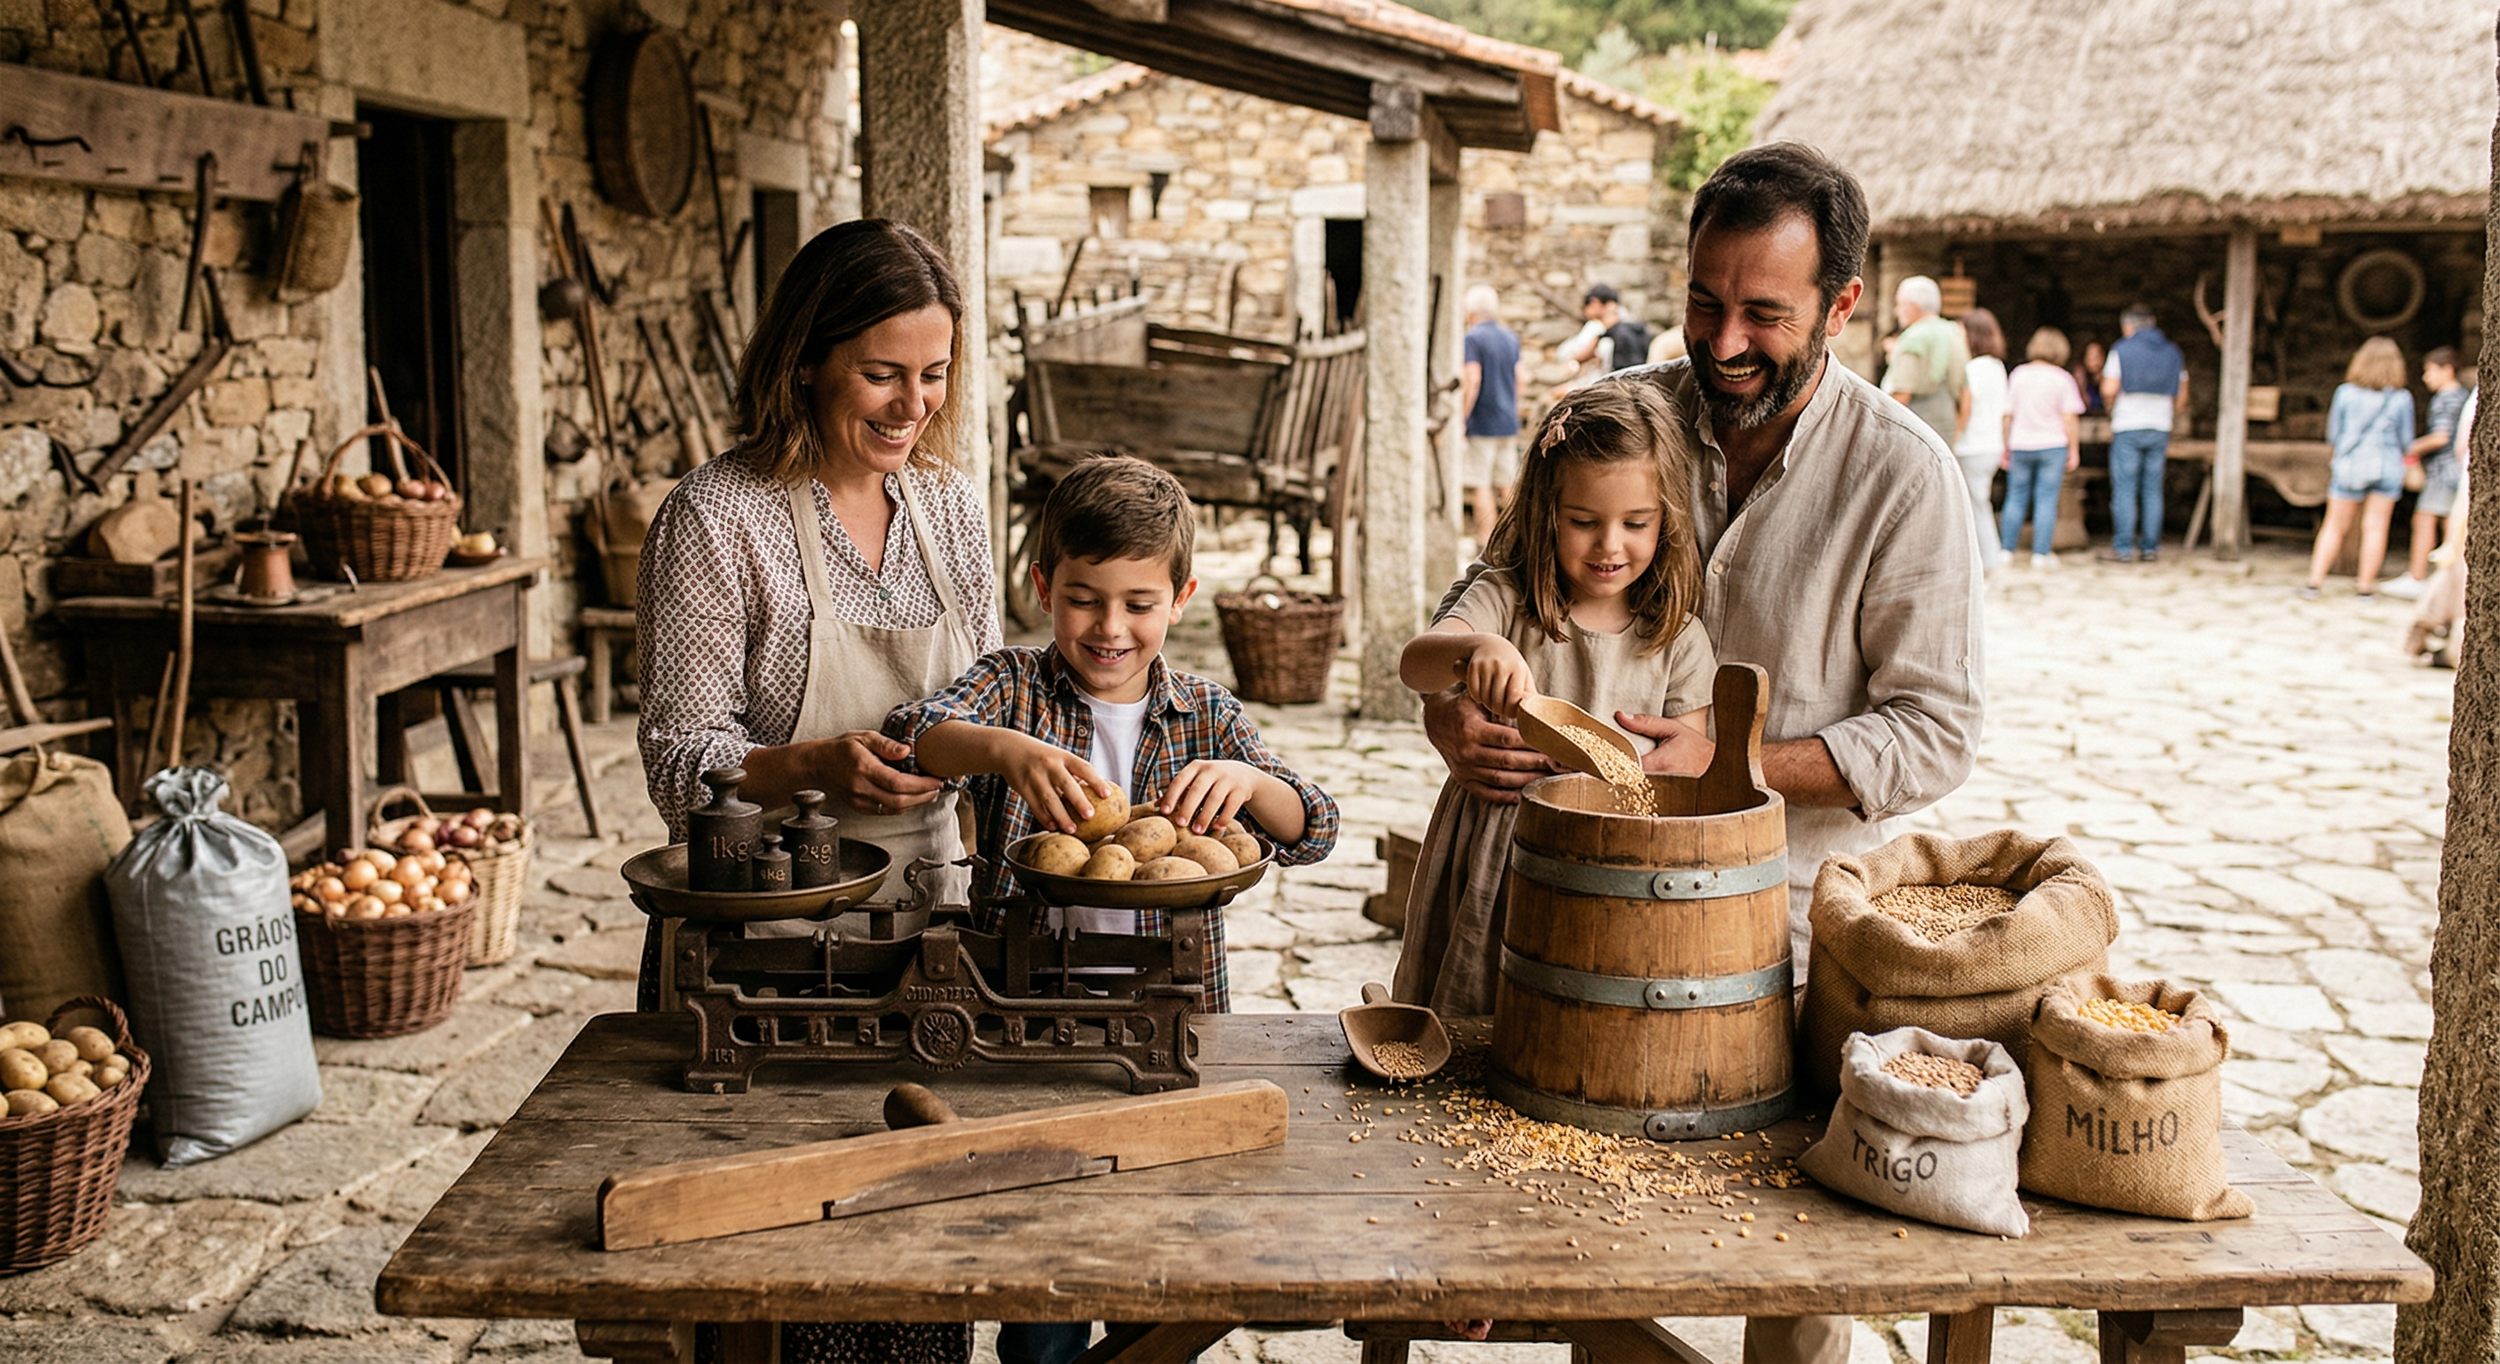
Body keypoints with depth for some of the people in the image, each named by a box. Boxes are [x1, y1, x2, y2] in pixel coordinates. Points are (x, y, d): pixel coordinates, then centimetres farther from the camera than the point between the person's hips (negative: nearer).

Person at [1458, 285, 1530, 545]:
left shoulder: (1473, 337, -9)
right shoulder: (1512, 338, 11)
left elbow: (1473, 380, -17)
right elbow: (1522, 380, 13)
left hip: (1483, 423, -7)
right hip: (1509, 421, 7)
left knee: (1481, 485, -3)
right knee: (1507, 484, 12)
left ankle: (1486, 541, -5)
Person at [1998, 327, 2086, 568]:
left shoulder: (2018, 374, 2)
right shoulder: (2062, 378, -4)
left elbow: (2007, 415, 3)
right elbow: (2070, 418, -7)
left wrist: (2005, 447, 11)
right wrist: (2074, 450, 1)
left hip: (2020, 446, 2)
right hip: (2052, 446, -2)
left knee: (2016, 498, 9)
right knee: (2046, 500, 1)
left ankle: (2007, 549, 10)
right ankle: (2041, 553, 0)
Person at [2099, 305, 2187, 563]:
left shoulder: (2122, 350, -4)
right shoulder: (2173, 352, 11)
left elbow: (2109, 391, -13)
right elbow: (2181, 398, 14)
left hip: (2128, 427, -5)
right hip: (2160, 428, 5)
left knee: (2124, 490, -3)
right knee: (2152, 490, 7)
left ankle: (2123, 548, -6)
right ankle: (2150, 548, 7)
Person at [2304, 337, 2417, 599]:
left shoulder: (2345, 392, -4)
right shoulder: (2402, 398, -5)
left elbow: (2332, 434, 2)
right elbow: (2406, 440, 2)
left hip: (2349, 466, 0)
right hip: (2387, 467, 0)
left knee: (2334, 526, 7)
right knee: (2375, 526, 5)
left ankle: (2315, 581, 3)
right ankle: (2365, 586, 8)